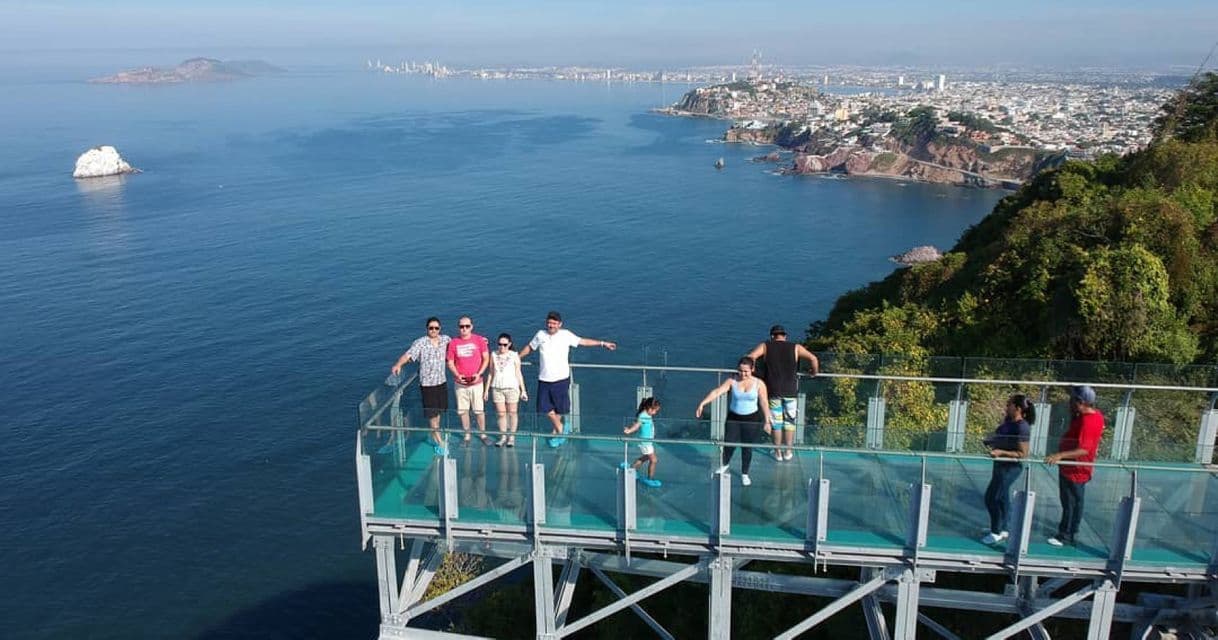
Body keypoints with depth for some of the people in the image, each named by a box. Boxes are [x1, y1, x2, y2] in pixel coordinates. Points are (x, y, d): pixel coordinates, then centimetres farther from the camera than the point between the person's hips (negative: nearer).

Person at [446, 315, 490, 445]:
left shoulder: (479, 340, -4)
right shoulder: (453, 343, 0)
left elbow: (486, 359, 0)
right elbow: (450, 362, 4)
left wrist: (479, 374, -13)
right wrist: (457, 375, -12)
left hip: (476, 382, -1)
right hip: (460, 383, 2)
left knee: (479, 410, 3)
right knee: (463, 410, 8)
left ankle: (483, 434, 18)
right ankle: (467, 435, 22)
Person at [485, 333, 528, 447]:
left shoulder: (514, 356, -1)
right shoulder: (494, 355, 5)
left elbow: (518, 374, 2)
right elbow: (491, 373, 11)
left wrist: (523, 390, 1)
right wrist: (486, 389, 11)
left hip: (512, 387, -2)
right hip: (497, 388, 2)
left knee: (512, 412, 3)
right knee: (501, 413, 3)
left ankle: (511, 436, 13)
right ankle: (503, 436, 13)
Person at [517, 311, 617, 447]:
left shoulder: (566, 335, -2)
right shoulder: (540, 335, 4)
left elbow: (583, 341, 5)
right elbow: (529, 347, 19)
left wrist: (603, 343, 4)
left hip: (561, 379, -2)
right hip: (544, 379, 2)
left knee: (559, 409, 3)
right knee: (546, 408, 2)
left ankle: (556, 433, 23)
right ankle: (560, 430, 21)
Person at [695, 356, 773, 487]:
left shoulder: (759, 384, -9)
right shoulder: (732, 381, -10)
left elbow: (764, 403, -4)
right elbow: (717, 392, -19)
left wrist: (767, 421, -4)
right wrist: (702, 403, -30)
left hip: (751, 419, -1)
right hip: (733, 417, 1)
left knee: (747, 447, 6)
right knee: (729, 443, 6)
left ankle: (744, 474, 26)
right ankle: (725, 464, 39)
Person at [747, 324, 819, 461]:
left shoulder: (765, 346, 1)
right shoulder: (796, 347, 1)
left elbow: (750, 356, -13)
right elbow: (813, 358, -8)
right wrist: (814, 372, 9)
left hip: (773, 390, 0)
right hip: (791, 390, 0)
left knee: (776, 421, 11)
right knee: (789, 421, 14)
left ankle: (778, 452, 18)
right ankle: (788, 451, 19)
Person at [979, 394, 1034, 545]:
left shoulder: (1022, 428, -25)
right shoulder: (1009, 421, 1)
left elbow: (1023, 454, -23)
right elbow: (999, 436, 20)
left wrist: (1001, 452, -29)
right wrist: (991, 441, 0)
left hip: (1010, 468, -9)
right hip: (1001, 465, 9)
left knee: (991, 498, -2)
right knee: (1002, 497, 20)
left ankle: (996, 533, 12)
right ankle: (1002, 530, 35)